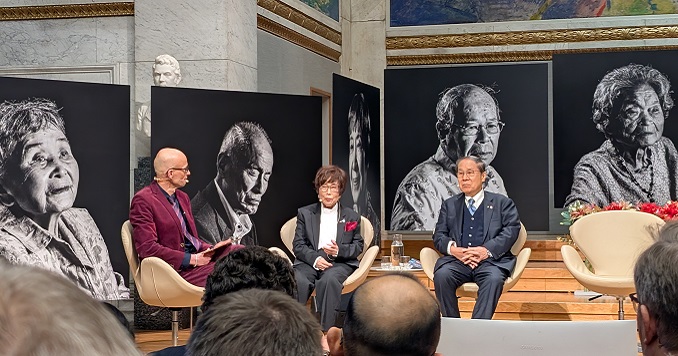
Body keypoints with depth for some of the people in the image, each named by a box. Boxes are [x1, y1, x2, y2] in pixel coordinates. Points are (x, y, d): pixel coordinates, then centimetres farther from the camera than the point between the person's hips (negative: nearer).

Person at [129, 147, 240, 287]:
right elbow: (147, 248, -16)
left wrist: (210, 249, 1)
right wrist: (192, 259, -16)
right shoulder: (143, 201, -7)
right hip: (178, 269, -8)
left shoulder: (182, 197, 20)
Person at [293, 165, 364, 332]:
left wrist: (339, 250, -9)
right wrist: (315, 258, -12)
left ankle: (325, 332, -37)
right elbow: (298, 245, 8)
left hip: (340, 262, -1)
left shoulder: (352, 217, 17)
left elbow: (358, 246, 13)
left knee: (328, 280, -37)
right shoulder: (305, 213, 17)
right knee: (297, 281, -35)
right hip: (310, 261, 1)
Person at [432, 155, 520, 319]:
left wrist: (487, 250, -15)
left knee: (494, 278, -36)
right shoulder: (449, 205, 24)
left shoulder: (502, 203, 16)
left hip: (491, 260, -2)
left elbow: (512, 230, 2)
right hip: (457, 260, 2)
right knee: (441, 275, -31)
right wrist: (452, 248, -9)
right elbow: (439, 235, 15)